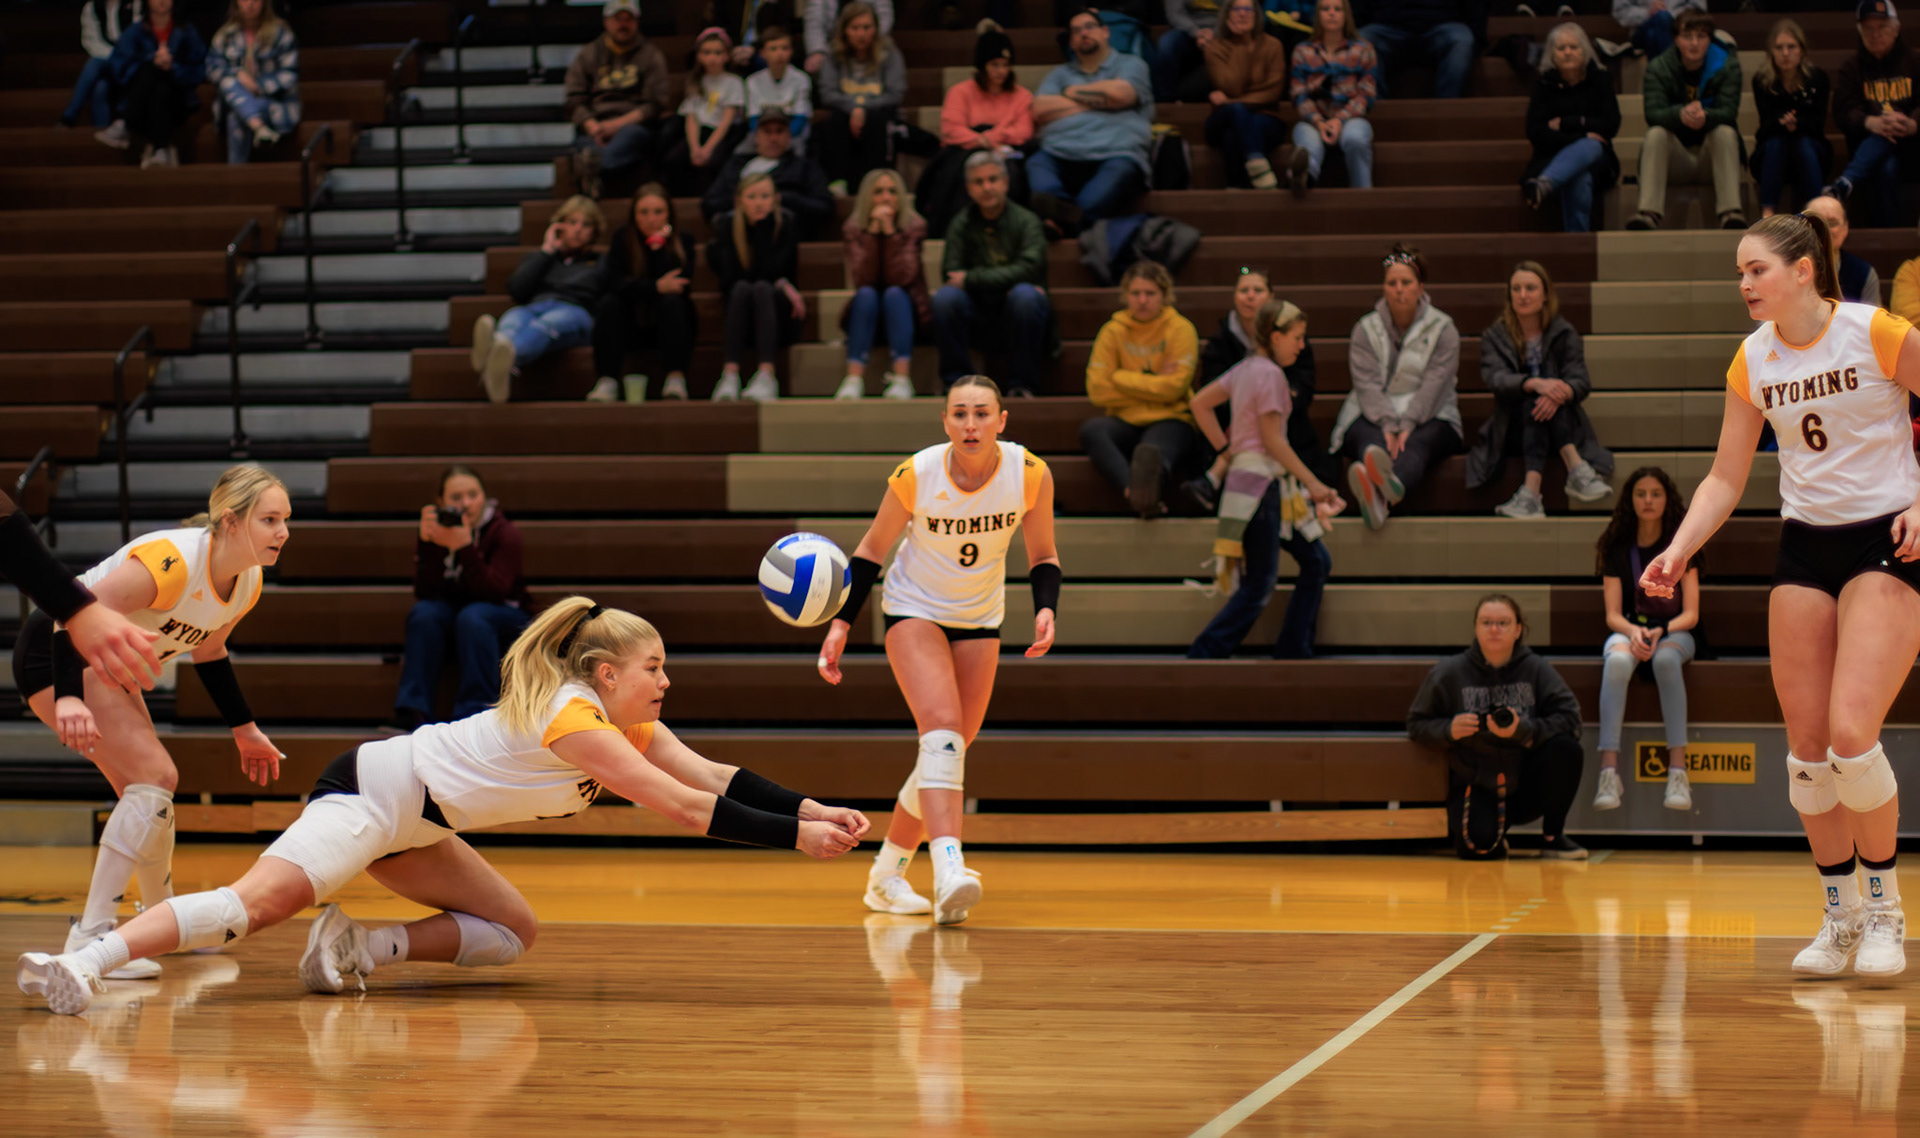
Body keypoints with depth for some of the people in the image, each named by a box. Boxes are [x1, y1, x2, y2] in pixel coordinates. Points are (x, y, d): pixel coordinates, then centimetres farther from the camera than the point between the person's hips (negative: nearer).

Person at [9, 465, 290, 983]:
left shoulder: (248, 584, -5)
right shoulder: (172, 562, -32)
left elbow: (207, 653, 14)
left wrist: (244, 730, 18)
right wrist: (68, 699, -46)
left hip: (106, 666, 9)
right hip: (55, 653, -9)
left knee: (154, 785, 20)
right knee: (153, 777, -21)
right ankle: (89, 936, -23)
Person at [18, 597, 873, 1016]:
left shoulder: (631, 725, 7)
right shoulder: (575, 719, -20)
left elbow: (712, 777, 3)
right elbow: (685, 810, -23)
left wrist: (813, 809, -8)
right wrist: (795, 838, -21)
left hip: (413, 826, 10)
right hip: (370, 792, -10)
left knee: (512, 935, 9)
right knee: (264, 897, -30)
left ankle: (363, 948, -4)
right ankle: (85, 962, -42)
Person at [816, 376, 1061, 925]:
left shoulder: (1031, 474, -17)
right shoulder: (915, 475, -22)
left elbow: (1042, 557, -3)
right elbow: (872, 549, -7)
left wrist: (1046, 610, -22)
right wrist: (841, 623, -14)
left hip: (980, 619, 4)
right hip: (914, 609, -4)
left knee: (950, 752, 4)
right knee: (942, 730, -25)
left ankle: (886, 874, 21)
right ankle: (948, 870, -38)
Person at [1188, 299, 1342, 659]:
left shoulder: (1246, 368, 12)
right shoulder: (1269, 373, -15)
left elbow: (1200, 403, 18)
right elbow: (1272, 439, -17)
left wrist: (1226, 448, 16)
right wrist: (1312, 483, -13)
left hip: (1272, 486, 10)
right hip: (1259, 484, -10)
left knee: (1317, 562, 12)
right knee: (1257, 588, -7)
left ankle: (1293, 655, 15)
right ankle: (1200, 660, -8)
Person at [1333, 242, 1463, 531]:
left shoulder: (1442, 329, 4)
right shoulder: (1366, 329, 8)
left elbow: (1433, 385, -9)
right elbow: (1367, 384, -6)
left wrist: (1407, 426, -25)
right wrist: (1388, 426, -24)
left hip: (1429, 419, -1)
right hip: (1373, 417, 1)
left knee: (1418, 443, -37)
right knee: (1370, 441, -35)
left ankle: (1392, 486, -76)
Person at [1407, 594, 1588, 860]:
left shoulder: (1536, 668, -1)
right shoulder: (1449, 673, -2)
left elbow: (1569, 718, -10)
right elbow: (1417, 725, 4)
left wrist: (1524, 731, -25)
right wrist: (1449, 730, -18)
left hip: (1527, 784, 2)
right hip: (1476, 784, -1)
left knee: (1565, 749, -28)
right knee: (1479, 844, -31)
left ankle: (1552, 838, -7)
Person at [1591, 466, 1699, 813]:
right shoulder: (1618, 548, 3)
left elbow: (1691, 613, -3)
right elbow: (1613, 615, -1)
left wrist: (1660, 632, -23)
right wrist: (1633, 632, -23)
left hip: (1674, 632, -1)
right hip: (1628, 630, 1)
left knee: (1665, 658, -39)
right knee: (1617, 661, -37)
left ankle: (1678, 770, -42)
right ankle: (1608, 769, -45)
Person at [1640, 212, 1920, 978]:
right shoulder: (1752, 362, 4)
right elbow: (1726, 478, 10)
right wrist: (1677, 552, -4)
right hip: (1804, 548, 5)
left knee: (1850, 733, -17)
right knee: (1805, 742, 1)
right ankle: (1839, 916, 15)